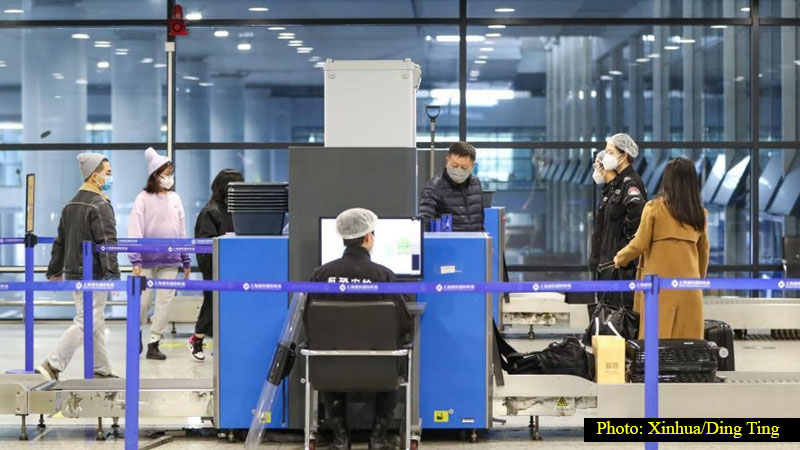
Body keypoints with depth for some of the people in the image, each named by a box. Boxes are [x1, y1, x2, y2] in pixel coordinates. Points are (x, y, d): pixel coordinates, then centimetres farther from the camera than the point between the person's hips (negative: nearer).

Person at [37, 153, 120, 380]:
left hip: (73, 273, 9)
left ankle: (102, 370, 22)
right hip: (93, 276, -9)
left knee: (96, 323, 16)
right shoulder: (100, 206, -15)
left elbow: (60, 242, 18)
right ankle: (52, 366, -11)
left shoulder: (71, 205, 13)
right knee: (85, 323, -7)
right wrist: (113, 274, -24)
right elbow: (107, 242, -22)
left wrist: (54, 271, 24)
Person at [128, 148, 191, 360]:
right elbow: (135, 230, -7)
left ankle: (154, 343, 7)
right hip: (148, 259, -3)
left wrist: (186, 261, 14)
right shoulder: (143, 199, -3)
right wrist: (135, 260, -15)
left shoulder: (175, 199, 10)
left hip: (170, 260, 3)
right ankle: (137, 332, 26)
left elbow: (182, 231, 15)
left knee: (165, 301, 0)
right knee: (143, 301, 0)